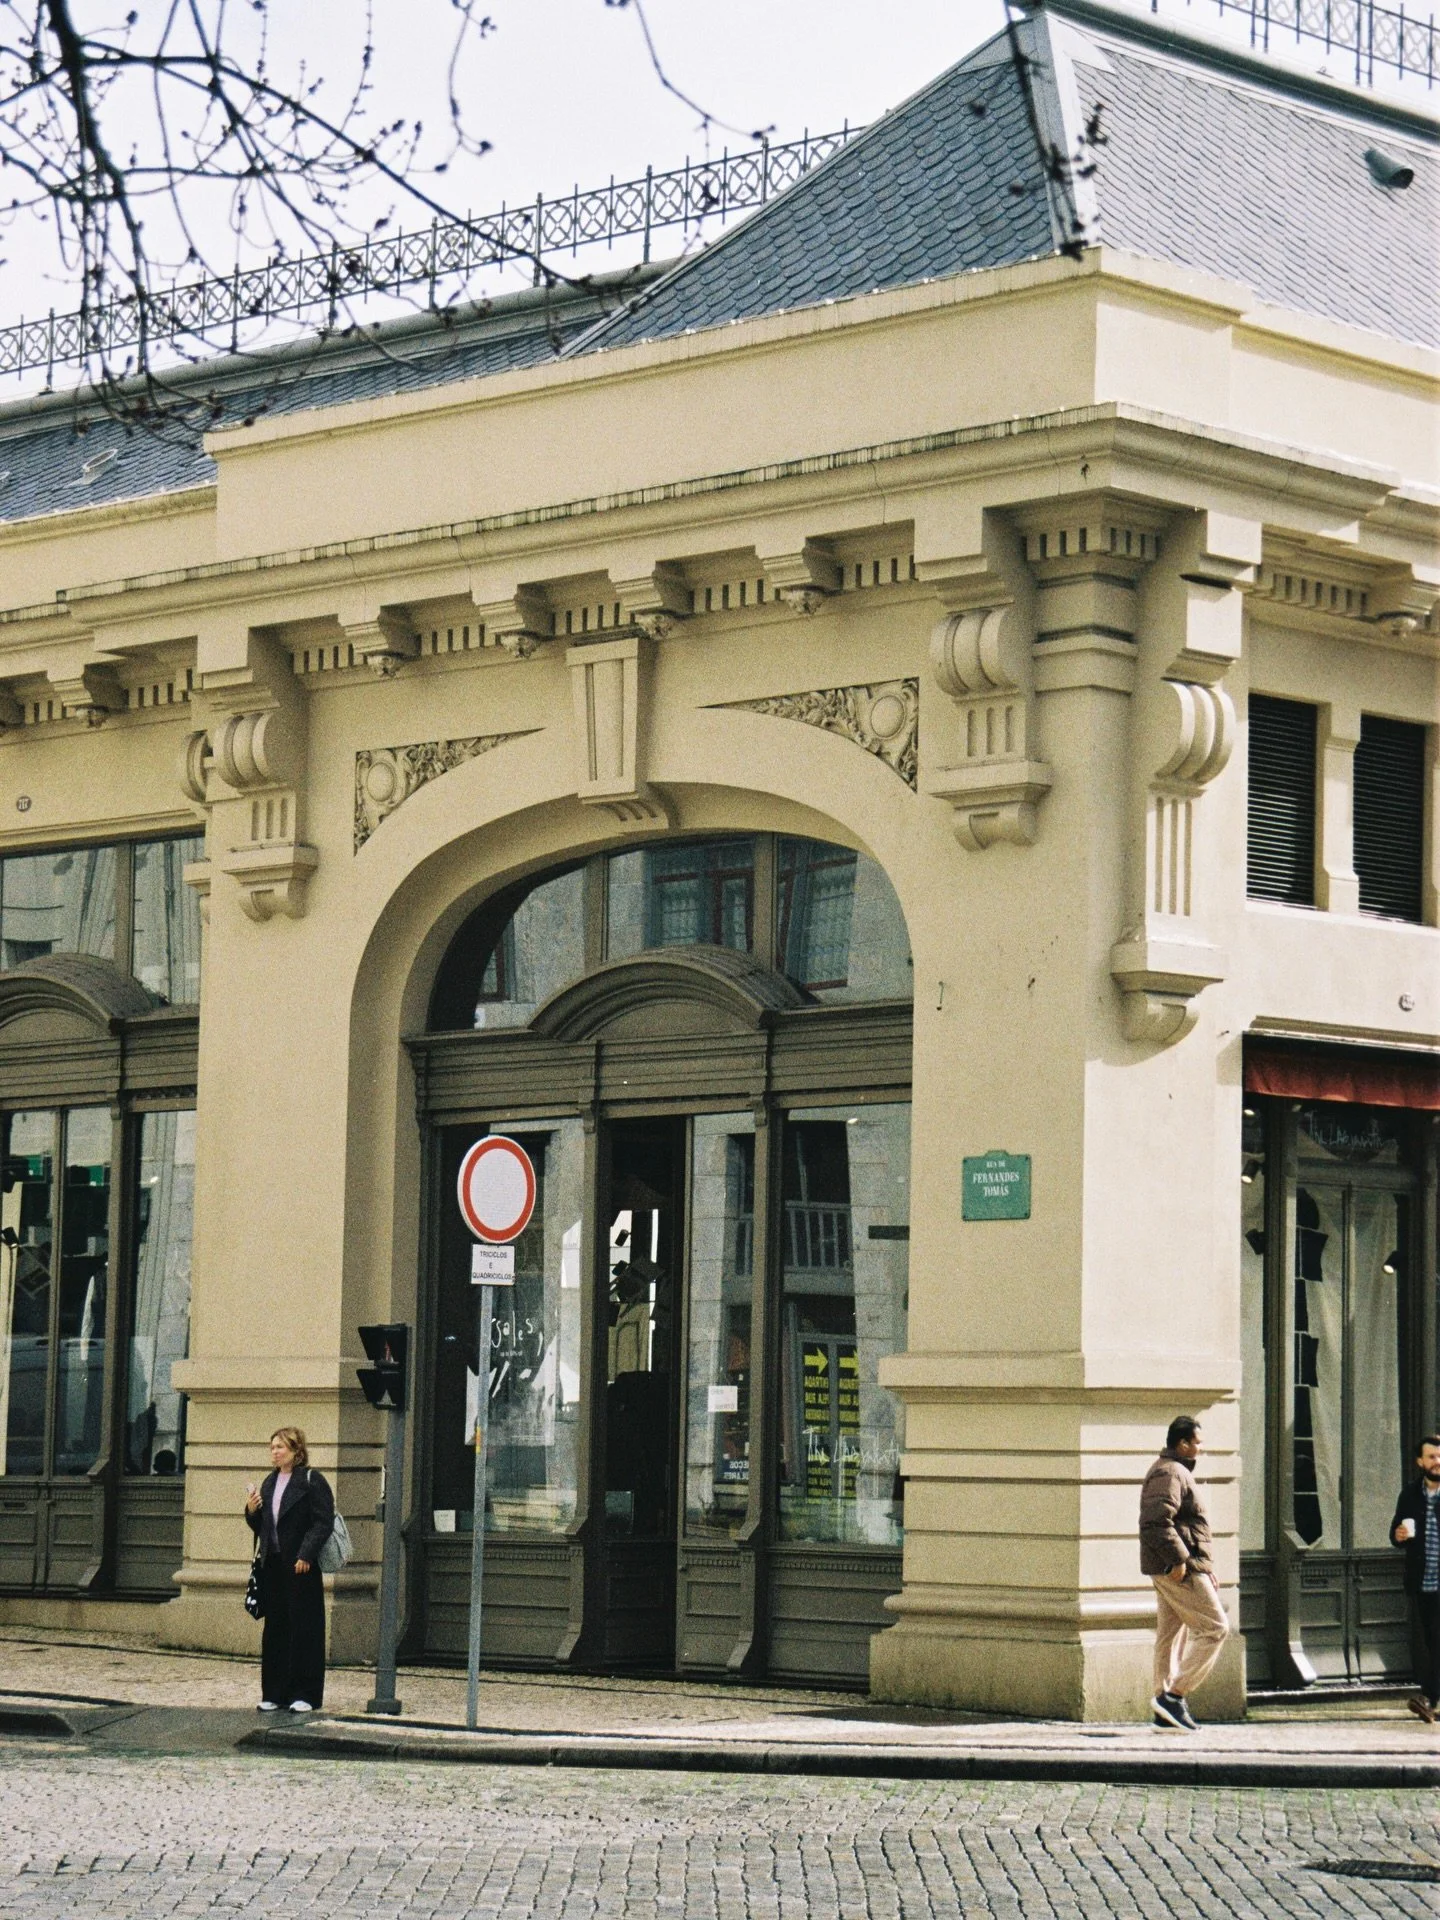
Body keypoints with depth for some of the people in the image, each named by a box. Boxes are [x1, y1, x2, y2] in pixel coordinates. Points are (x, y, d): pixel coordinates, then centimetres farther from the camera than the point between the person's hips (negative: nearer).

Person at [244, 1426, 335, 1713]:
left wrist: (305, 1555, -20)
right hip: (272, 1565, 7)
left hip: (300, 1566, -7)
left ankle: (304, 1694, 1)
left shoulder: (312, 1481, -6)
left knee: (304, 1629, -3)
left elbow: (323, 1523, -12)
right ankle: (274, 1692, 14)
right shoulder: (270, 1482, 16)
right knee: (274, 1630, 9)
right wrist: (251, 1511, 0)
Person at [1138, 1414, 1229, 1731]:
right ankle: (1174, 1695, -11)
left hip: (1172, 1570, 11)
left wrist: (1205, 1568, 25)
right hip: (1180, 1570, -11)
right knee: (1215, 1628, -8)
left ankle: (1167, 1714, 11)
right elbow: (1158, 1521, -25)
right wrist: (1178, 1559, -27)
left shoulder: (1176, 1472, 22)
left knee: (1171, 1636, 10)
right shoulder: (1170, 1473, -13)